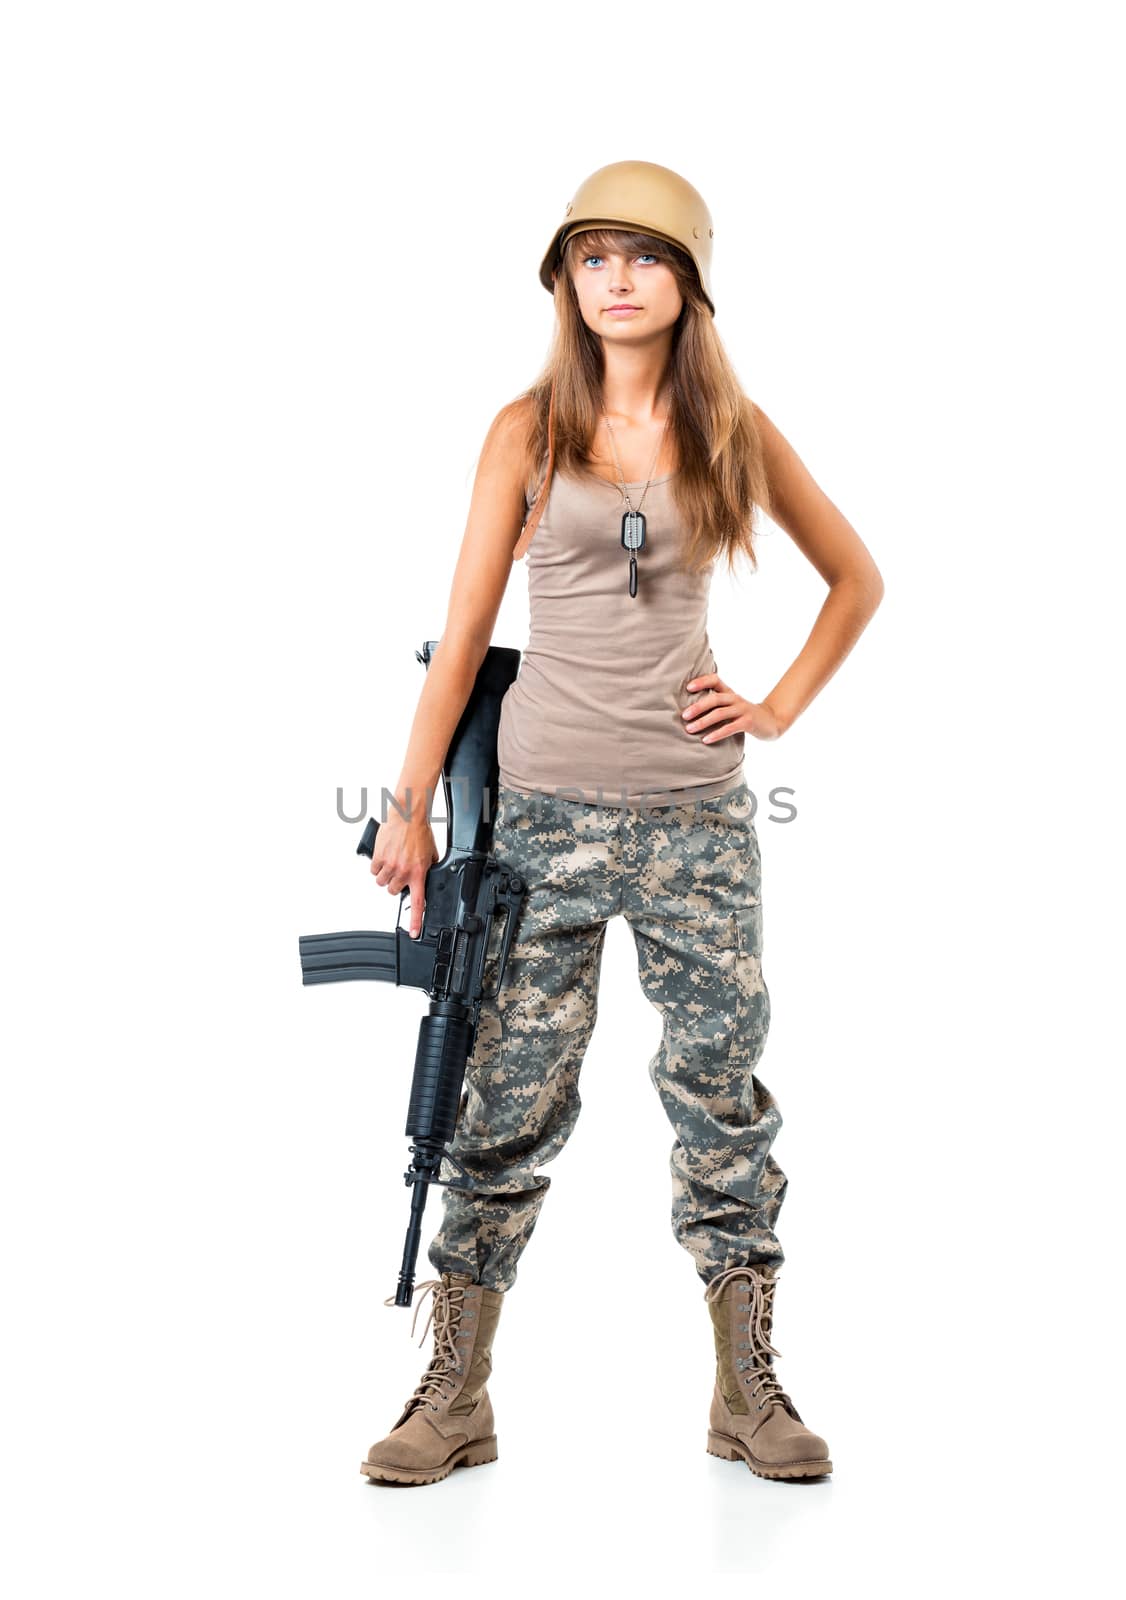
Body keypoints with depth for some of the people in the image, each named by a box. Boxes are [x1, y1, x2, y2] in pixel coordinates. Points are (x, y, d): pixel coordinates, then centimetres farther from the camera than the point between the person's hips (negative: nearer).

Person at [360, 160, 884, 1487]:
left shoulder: (733, 430, 7)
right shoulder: (529, 430, 3)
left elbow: (857, 580, 18)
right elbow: (464, 628, 2)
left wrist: (782, 703, 6)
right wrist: (410, 804, -1)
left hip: (695, 804, 1)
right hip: (545, 801, -1)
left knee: (721, 1082, 4)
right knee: (512, 1092, 0)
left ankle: (748, 1386, 15)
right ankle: (455, 1392, 9)